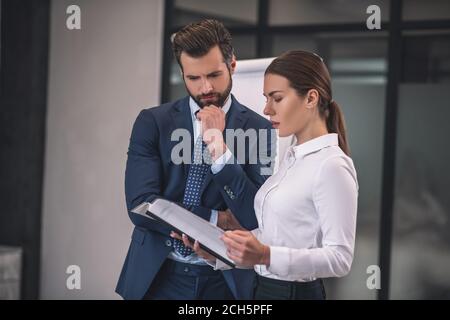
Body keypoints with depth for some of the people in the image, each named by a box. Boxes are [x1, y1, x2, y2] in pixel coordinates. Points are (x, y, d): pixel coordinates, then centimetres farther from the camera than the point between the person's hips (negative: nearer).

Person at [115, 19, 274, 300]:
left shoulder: (260, 130, -4)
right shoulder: (152, 122, -2)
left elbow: (257, 218, -12)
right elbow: (140, 205, -11)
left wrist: (219, 147, -17)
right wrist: (218, 219, -12)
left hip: (226, 280, 0)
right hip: (158, 277, 1)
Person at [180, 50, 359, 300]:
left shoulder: (332, 166, -17)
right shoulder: (292, 158, 9)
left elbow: (340, 258, -20)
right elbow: (274, 238, 11)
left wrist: (266, 256, -30)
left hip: (295, 292, -8)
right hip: (265, 288, 8)